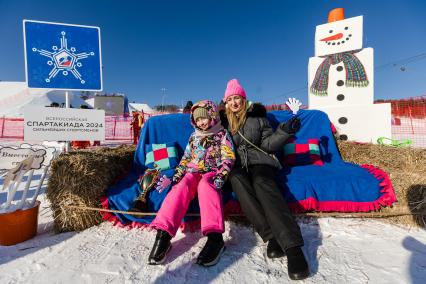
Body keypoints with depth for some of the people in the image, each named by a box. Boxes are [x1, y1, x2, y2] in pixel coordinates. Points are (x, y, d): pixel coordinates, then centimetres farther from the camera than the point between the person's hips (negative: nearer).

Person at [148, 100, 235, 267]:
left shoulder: (222, 134, 7)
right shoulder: (194, 137, 19)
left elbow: (229, 158, -2)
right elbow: (185, 159, 18)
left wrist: (221, 176, -18)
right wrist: (175, 176, 4)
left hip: (211, 172, -3)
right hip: (192, 172, 3)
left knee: (205, 185, -37)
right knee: (182, 186, -29)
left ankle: (215, 235, -49)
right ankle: (163, 234, -39)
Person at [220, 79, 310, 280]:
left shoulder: (257, 116, 11)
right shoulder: (223, 119, 15)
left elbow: (268, 145, 7)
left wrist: (283, 132, -10)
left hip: (259, 162, -1)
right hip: (236, 165, 1)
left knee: (261, 182, -35)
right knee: (237, 179, -35)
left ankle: (292, 245, -43)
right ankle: (272, 236, -35)